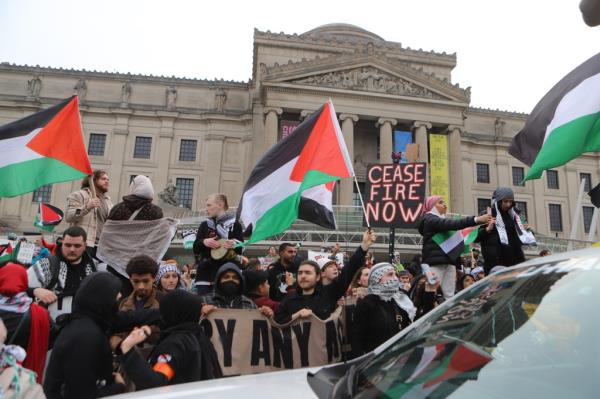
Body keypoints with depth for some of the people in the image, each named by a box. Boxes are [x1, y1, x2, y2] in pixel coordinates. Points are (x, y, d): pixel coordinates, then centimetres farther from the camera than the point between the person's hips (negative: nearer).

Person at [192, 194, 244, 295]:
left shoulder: (234, 224, 3)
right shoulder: (204, 225, 15)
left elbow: (240, 249, -1)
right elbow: (195, 248, 11)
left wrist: (234, 245, -23)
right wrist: (203, 242, -10)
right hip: (206, 271, 3)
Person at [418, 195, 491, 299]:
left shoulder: (442, 220, 25)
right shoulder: (430, 220, -5)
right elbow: (452, 224, -20)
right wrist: (476, 220, -27)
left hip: (449, 261, 8)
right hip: (435, 262, -8)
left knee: (450, 295, 1)